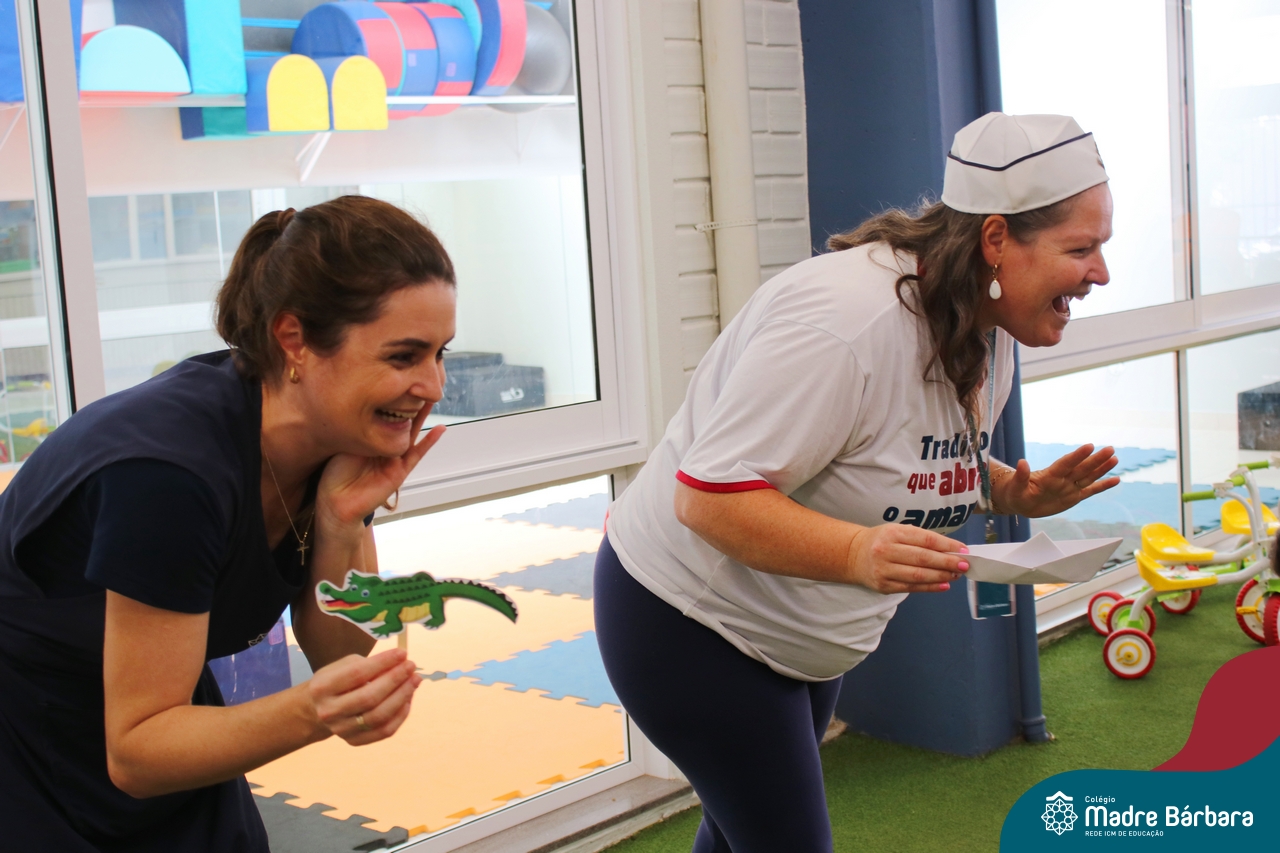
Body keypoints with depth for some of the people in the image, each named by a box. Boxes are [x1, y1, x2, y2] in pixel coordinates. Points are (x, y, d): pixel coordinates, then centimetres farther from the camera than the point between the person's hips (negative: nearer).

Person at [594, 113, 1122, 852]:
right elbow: (708, 496, -32)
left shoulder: (988, 333, -3)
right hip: (686, 618, -8)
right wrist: (857, 553, -44)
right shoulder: (848, 320, -32)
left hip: (803, 633, 9)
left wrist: (1015, 494, -7)